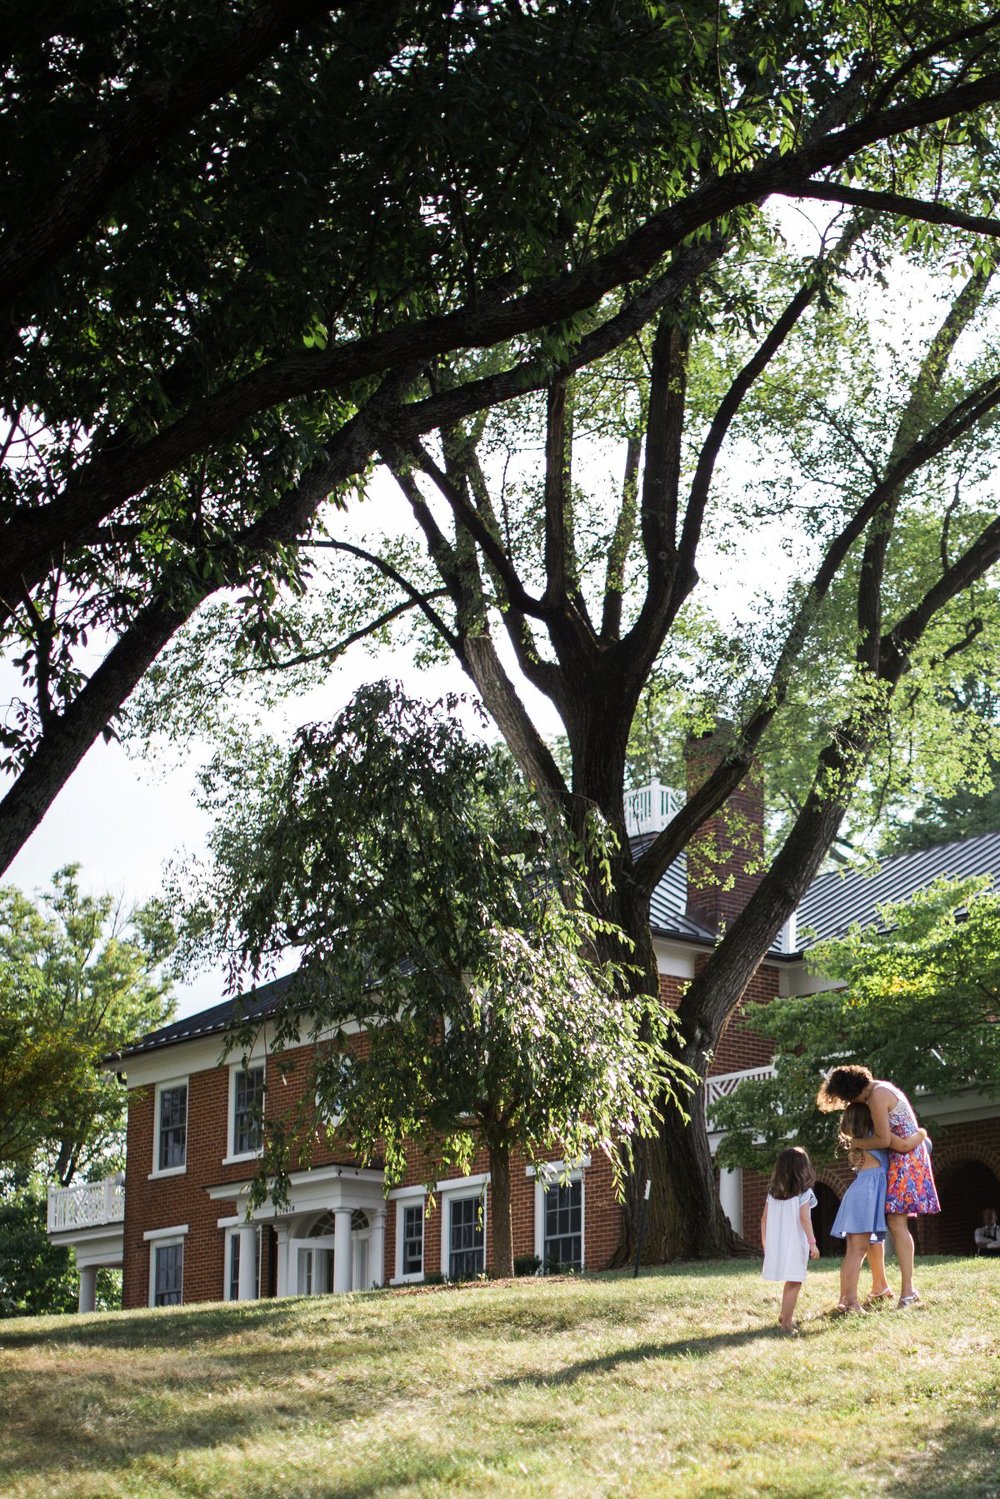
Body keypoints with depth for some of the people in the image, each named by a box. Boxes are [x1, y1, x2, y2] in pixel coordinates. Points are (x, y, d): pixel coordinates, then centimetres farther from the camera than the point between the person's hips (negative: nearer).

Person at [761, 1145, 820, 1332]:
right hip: (795, 1243, -6)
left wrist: (764, 1241, 18)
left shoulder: (773, 1191, 8)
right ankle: (786, 1322, -4)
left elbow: (764, 1218, 9)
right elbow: (804, 1217, -15)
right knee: (794, 1283, -1)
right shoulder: (804, 1192, -7)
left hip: (776, 1243, 6)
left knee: (791, 1281, 20)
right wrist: (812, 1242, -14)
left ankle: (785, 1317, 29)